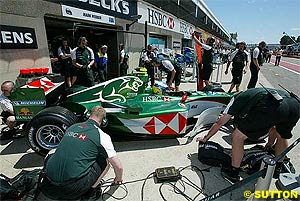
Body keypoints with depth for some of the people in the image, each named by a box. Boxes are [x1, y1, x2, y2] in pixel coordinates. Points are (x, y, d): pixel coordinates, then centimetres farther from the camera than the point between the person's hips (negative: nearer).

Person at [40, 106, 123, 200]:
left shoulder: (72, 127, 12)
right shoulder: (102, 136, -3)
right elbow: (118, 166, 2)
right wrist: (118, 179, 25)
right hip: (72, 187, -5)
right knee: (105, 162, 11)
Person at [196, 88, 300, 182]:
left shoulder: (237, 99, 25)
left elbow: (219, 123, 27)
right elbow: (273, 127, 48)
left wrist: (205, 138, 41)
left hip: (270, 108, -7)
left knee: (237, 137, 10)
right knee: (282, 136, 34)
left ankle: (233, 172, 24)